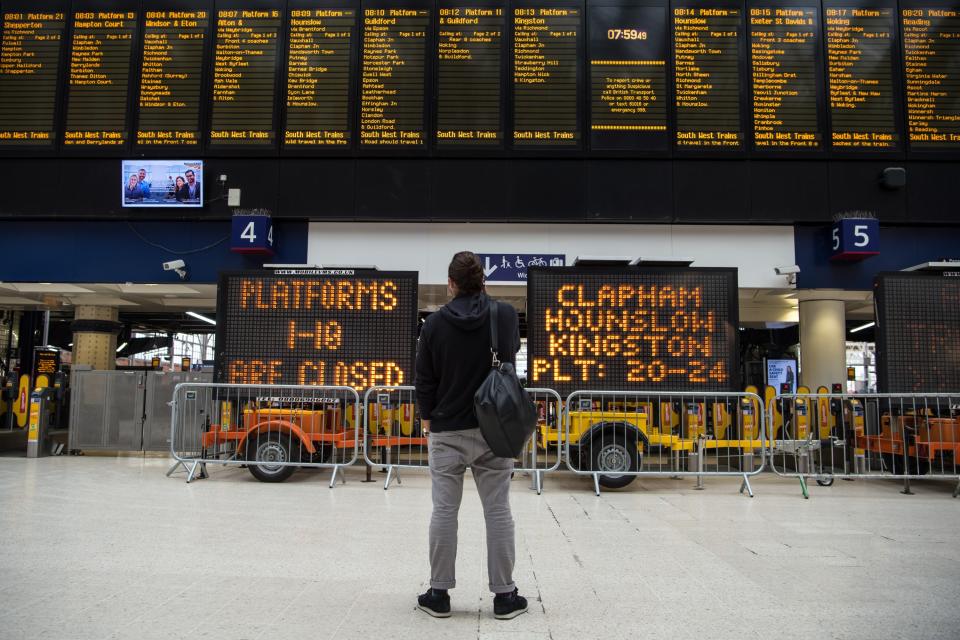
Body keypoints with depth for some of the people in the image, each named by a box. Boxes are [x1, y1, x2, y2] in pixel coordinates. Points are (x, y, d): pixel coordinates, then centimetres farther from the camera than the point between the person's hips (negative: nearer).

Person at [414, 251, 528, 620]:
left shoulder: (435, 324, -6)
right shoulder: (506, 315, -4)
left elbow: (424, 381, 0)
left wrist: (427, 420, 16)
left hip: (447, 432, -1)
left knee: (444, 512, 7)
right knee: (498, 511, 7)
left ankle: (438, 594, 16)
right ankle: (504, 595, 15)